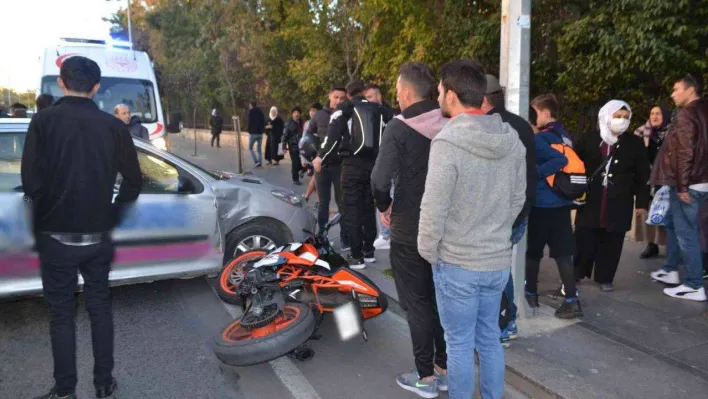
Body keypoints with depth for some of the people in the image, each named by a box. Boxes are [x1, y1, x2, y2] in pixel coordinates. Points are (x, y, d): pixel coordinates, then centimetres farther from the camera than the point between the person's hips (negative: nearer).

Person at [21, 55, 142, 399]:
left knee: (62, 313, 10)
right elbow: (133, 181, 0)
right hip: (99, 236, 2)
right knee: (100, 308, 16)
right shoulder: (113, 125, -3)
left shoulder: (44, 121, -10)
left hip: (56, 236, -2)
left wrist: (43, 217, 7)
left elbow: (30, 180, -11)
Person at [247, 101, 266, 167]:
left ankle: (256, 162, -10)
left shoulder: (251, 112, -5)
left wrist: (249, 131, -1)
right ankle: (260, 163, 6)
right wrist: (262, 130, 11)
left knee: (250, 148, 5)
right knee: (259, 149, 11)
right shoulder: (261, 112, 12)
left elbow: (250, 122, -11)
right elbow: (263, 122, 10)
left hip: (253, 133, -5)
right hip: (260, 133, 5)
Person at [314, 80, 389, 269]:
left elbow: (333, 136, -8)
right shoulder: (378, 109, 15)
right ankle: (369, 251, 23)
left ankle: (357, 257, -1)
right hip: (374, 164, 5)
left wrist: (321, 157, 0)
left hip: (353, 164, -5)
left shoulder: (344, 109, 2)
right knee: (369, 209, 15)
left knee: (352, 211, -1)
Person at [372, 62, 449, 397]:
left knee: (416, 302, 7)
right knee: (441, 298, 17)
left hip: (410, 230, -5)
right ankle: (444, 368, 28)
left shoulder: (399, 127, -15)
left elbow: (380, 181, -23)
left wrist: (384, 206, -4)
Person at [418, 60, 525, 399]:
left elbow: (434, 209, -19)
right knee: (489, 339, 20)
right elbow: (518, 199, 8)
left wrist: (427, 251, -4)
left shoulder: (448, 141, -20)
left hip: (457, 263, -6)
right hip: (499, 261, 7)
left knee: (460, 344, 9)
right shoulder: (512, 140, 1)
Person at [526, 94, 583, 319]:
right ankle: (571, 300, 7)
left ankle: (531, 294, 22)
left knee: (532, 251, 10)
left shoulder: (540, 138, -14)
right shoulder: (565, 136, 10)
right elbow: (567, 161, 14)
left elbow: (560, 160, -27)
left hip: (542, 203, -7)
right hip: (562, 202, 7)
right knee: (563, 253, 8)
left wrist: (536, 172, -19)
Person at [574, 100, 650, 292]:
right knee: (584, 240, 2)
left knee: (611, 244, 6)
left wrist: (642, 203, 2)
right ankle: (577, 272, 21)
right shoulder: (587, 140, 2)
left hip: (619, 205, 1)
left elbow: (642, 176, 6)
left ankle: (605, 278, 21)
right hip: (589, 202, -1)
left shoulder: (635, 143, 5)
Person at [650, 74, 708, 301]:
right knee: (672, 223, 21)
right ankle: (671, 270, 30)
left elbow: (685, 152, -21)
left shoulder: (686, 114, -14)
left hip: (688, 184, -10)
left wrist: (682, 186, -19)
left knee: (686, 233, -4)